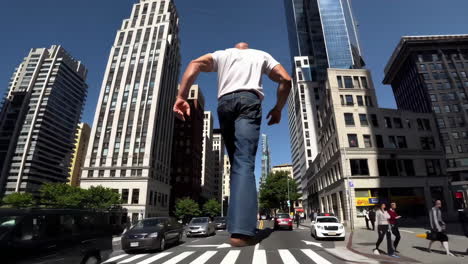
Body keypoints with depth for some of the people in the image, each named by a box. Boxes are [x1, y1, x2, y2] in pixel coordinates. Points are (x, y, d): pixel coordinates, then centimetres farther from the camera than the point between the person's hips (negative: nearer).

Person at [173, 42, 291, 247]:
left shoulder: (222, 54, 30)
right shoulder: (261, 54, 30)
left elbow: (195, 65, 9)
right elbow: (286, 79, 15)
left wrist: (181, 97, -3)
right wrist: (278, 108, 24)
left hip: (225, 102, 2)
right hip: (249, 100, -1)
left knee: (237, 161, 9)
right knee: (244, 161, -17)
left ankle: (238, 224, 8)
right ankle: (241, 230, -30)